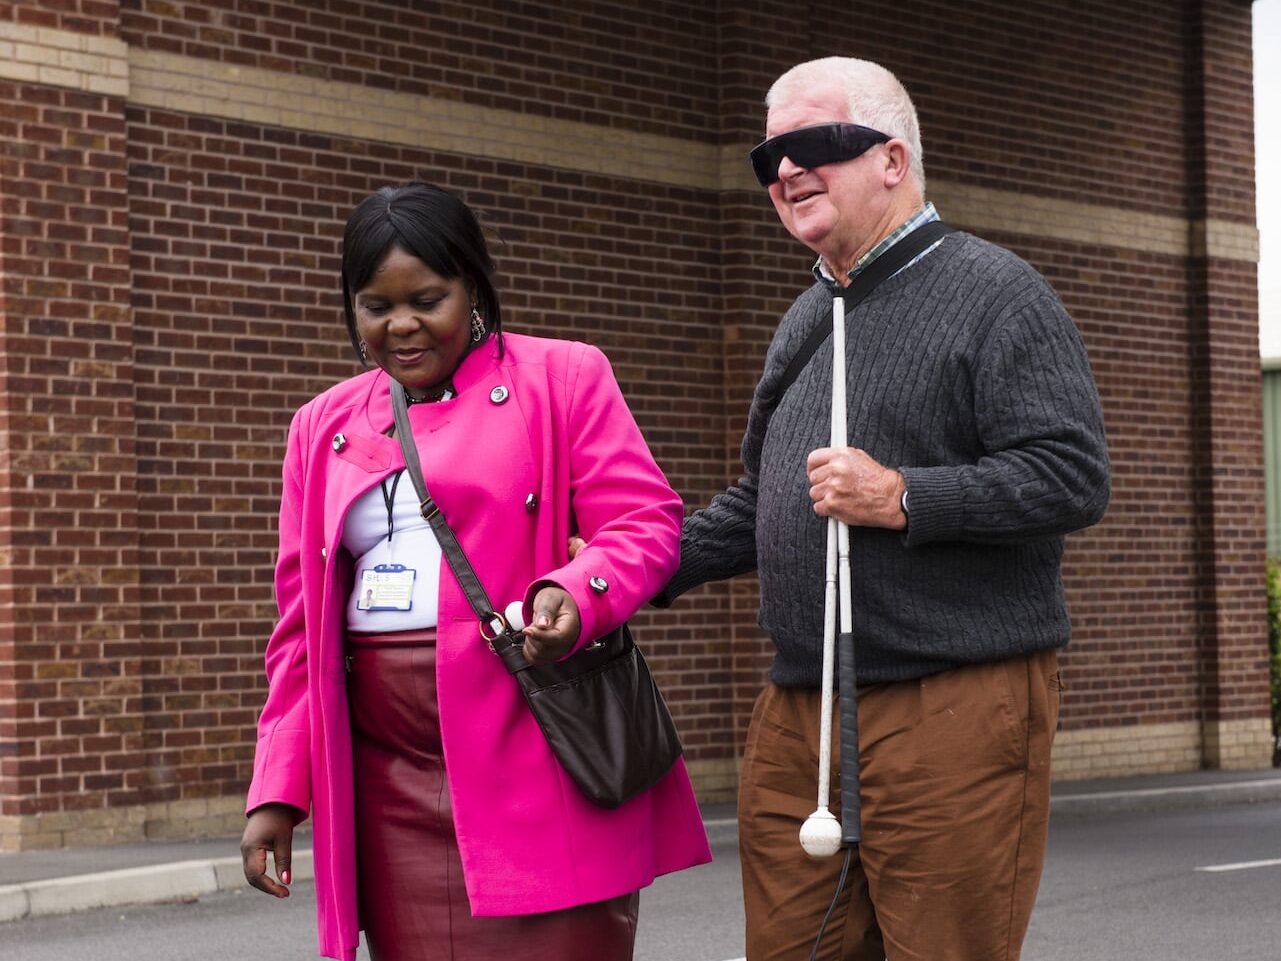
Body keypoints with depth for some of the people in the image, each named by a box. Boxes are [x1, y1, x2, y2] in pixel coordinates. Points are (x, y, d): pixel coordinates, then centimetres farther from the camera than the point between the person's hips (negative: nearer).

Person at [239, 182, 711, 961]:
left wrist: (575, 596, -23)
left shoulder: (563, 378, 5)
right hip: (392, 791, 4)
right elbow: (303, 631, 17)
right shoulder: (325, 428, 17)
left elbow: (646, 522, -2)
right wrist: (278, 789, 9)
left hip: (542, 771, -3)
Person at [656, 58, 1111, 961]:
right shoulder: (804, 321, 22)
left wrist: (902, 500, -20)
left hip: (953, 708, -7)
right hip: (796, 716, 7)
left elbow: (1074, 478, -14)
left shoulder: (992, 292, -4)